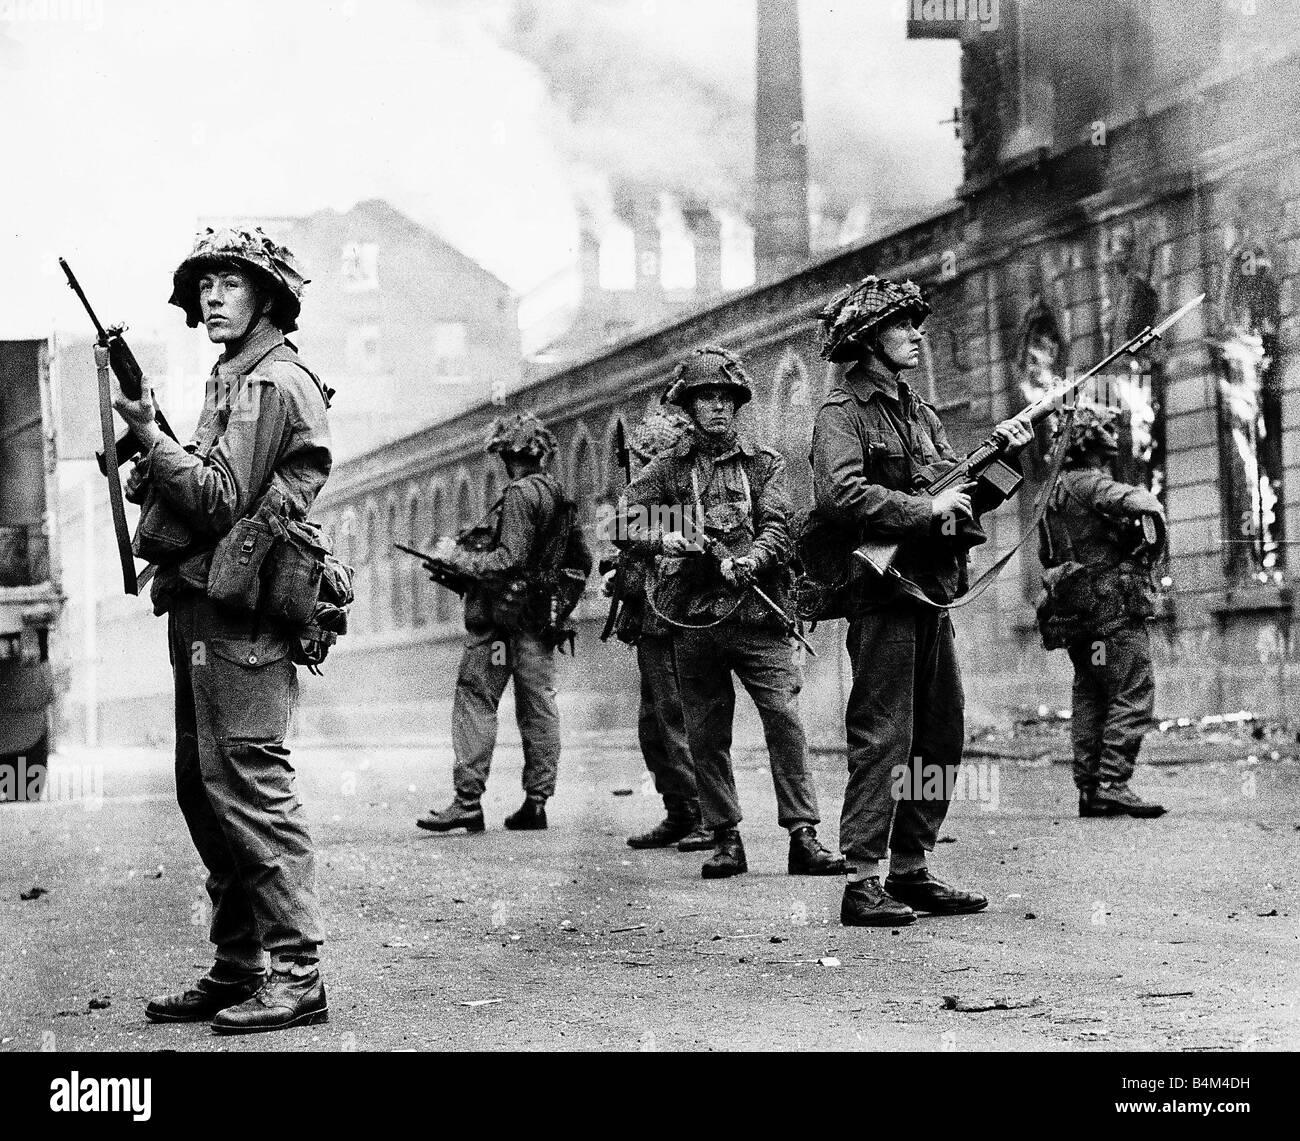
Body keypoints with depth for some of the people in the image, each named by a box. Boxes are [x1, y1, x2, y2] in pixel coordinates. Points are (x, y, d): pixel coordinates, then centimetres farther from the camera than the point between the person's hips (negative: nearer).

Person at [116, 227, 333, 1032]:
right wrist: (153, 466, 6)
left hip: (237, 608, -10)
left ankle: (298, 975, -9)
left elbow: (223, 500, -16)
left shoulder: (274, 383, -9)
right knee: (205, 791, 12)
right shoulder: (235, 380, 22)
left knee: (250, 786, -12)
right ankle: (238, 970, 18)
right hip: (205, 605, 10)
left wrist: (151, 438, -9)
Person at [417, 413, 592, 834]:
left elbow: (510, 560, -20)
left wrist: (457, 557, -12)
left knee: (475, 701, -6)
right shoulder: (560, 496, 13)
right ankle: (536, 803, 9)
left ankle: (468, 802, -10)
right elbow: (583, 562, 19)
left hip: (503, 614, -8)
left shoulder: (521, 493, -13)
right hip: (542, 619, 8)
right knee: (538, 707, 8)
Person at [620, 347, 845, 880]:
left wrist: (749, 561, -21)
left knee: (785, 719, -11)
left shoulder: (765, 464, 11)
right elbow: (628, 519, 3)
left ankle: (803, 837, -9)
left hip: (756, 615, -1)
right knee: (706, 736, 4)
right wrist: (665, 538, -17)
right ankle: (725, 840, 14)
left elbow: (777, 527, -1)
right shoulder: (666, 468, 11)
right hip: (694, 620, 1)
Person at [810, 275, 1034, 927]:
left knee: (940, 738, 10)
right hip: (881, 591, -9)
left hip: (930, 592, 9)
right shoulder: (844, 411, -6)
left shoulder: (919, 413, 19)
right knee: (883, 738, -10)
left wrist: (999, 454, 1)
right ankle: (861, 884, -9)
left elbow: (960, 495, 17)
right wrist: (925, 510, -19)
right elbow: (838, 494, -23)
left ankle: (911, 872, 18)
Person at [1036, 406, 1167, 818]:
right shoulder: (1089, 484, -10)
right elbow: (1142, 504, -27)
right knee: (1133, 696, -9)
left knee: (1090, 699, 11)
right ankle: (1112, 784, -16)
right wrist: (1156, 540, -9)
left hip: (1074, 614, 9)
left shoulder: (1054, 491, 18)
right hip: (1114, 607, -9)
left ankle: (1088, 790, 11)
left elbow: (1046, 557, 26)